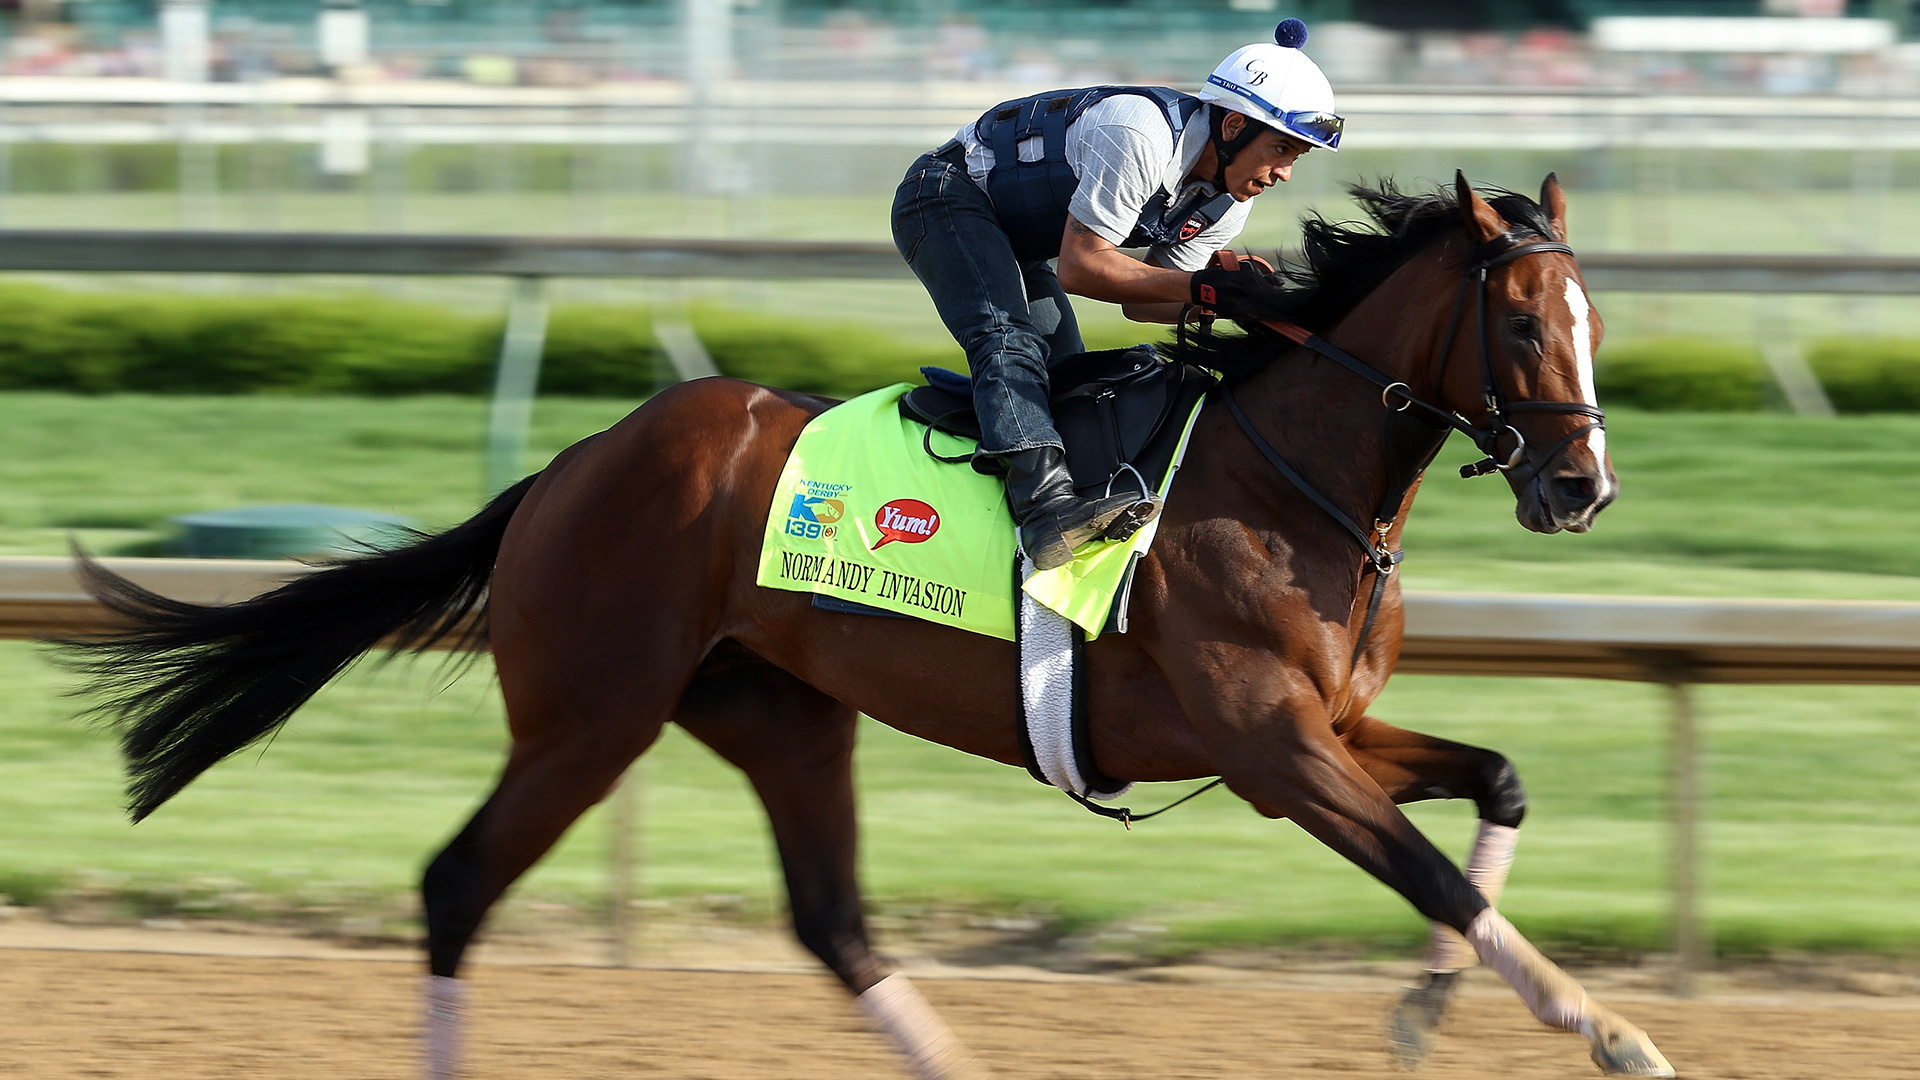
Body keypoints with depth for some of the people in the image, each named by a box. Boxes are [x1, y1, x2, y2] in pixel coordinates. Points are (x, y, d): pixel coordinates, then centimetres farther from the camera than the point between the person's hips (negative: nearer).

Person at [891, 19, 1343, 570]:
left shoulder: (1228, 204, -3)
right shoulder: (1140, 136, -32)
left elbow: (1140, 301, 3)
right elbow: (1078, 268, -32)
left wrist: (1234, 295, -15)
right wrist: (1203, 288, -36)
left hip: (1013, 244, 10)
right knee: (1007, 339, -29)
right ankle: (1044, 504, -48)